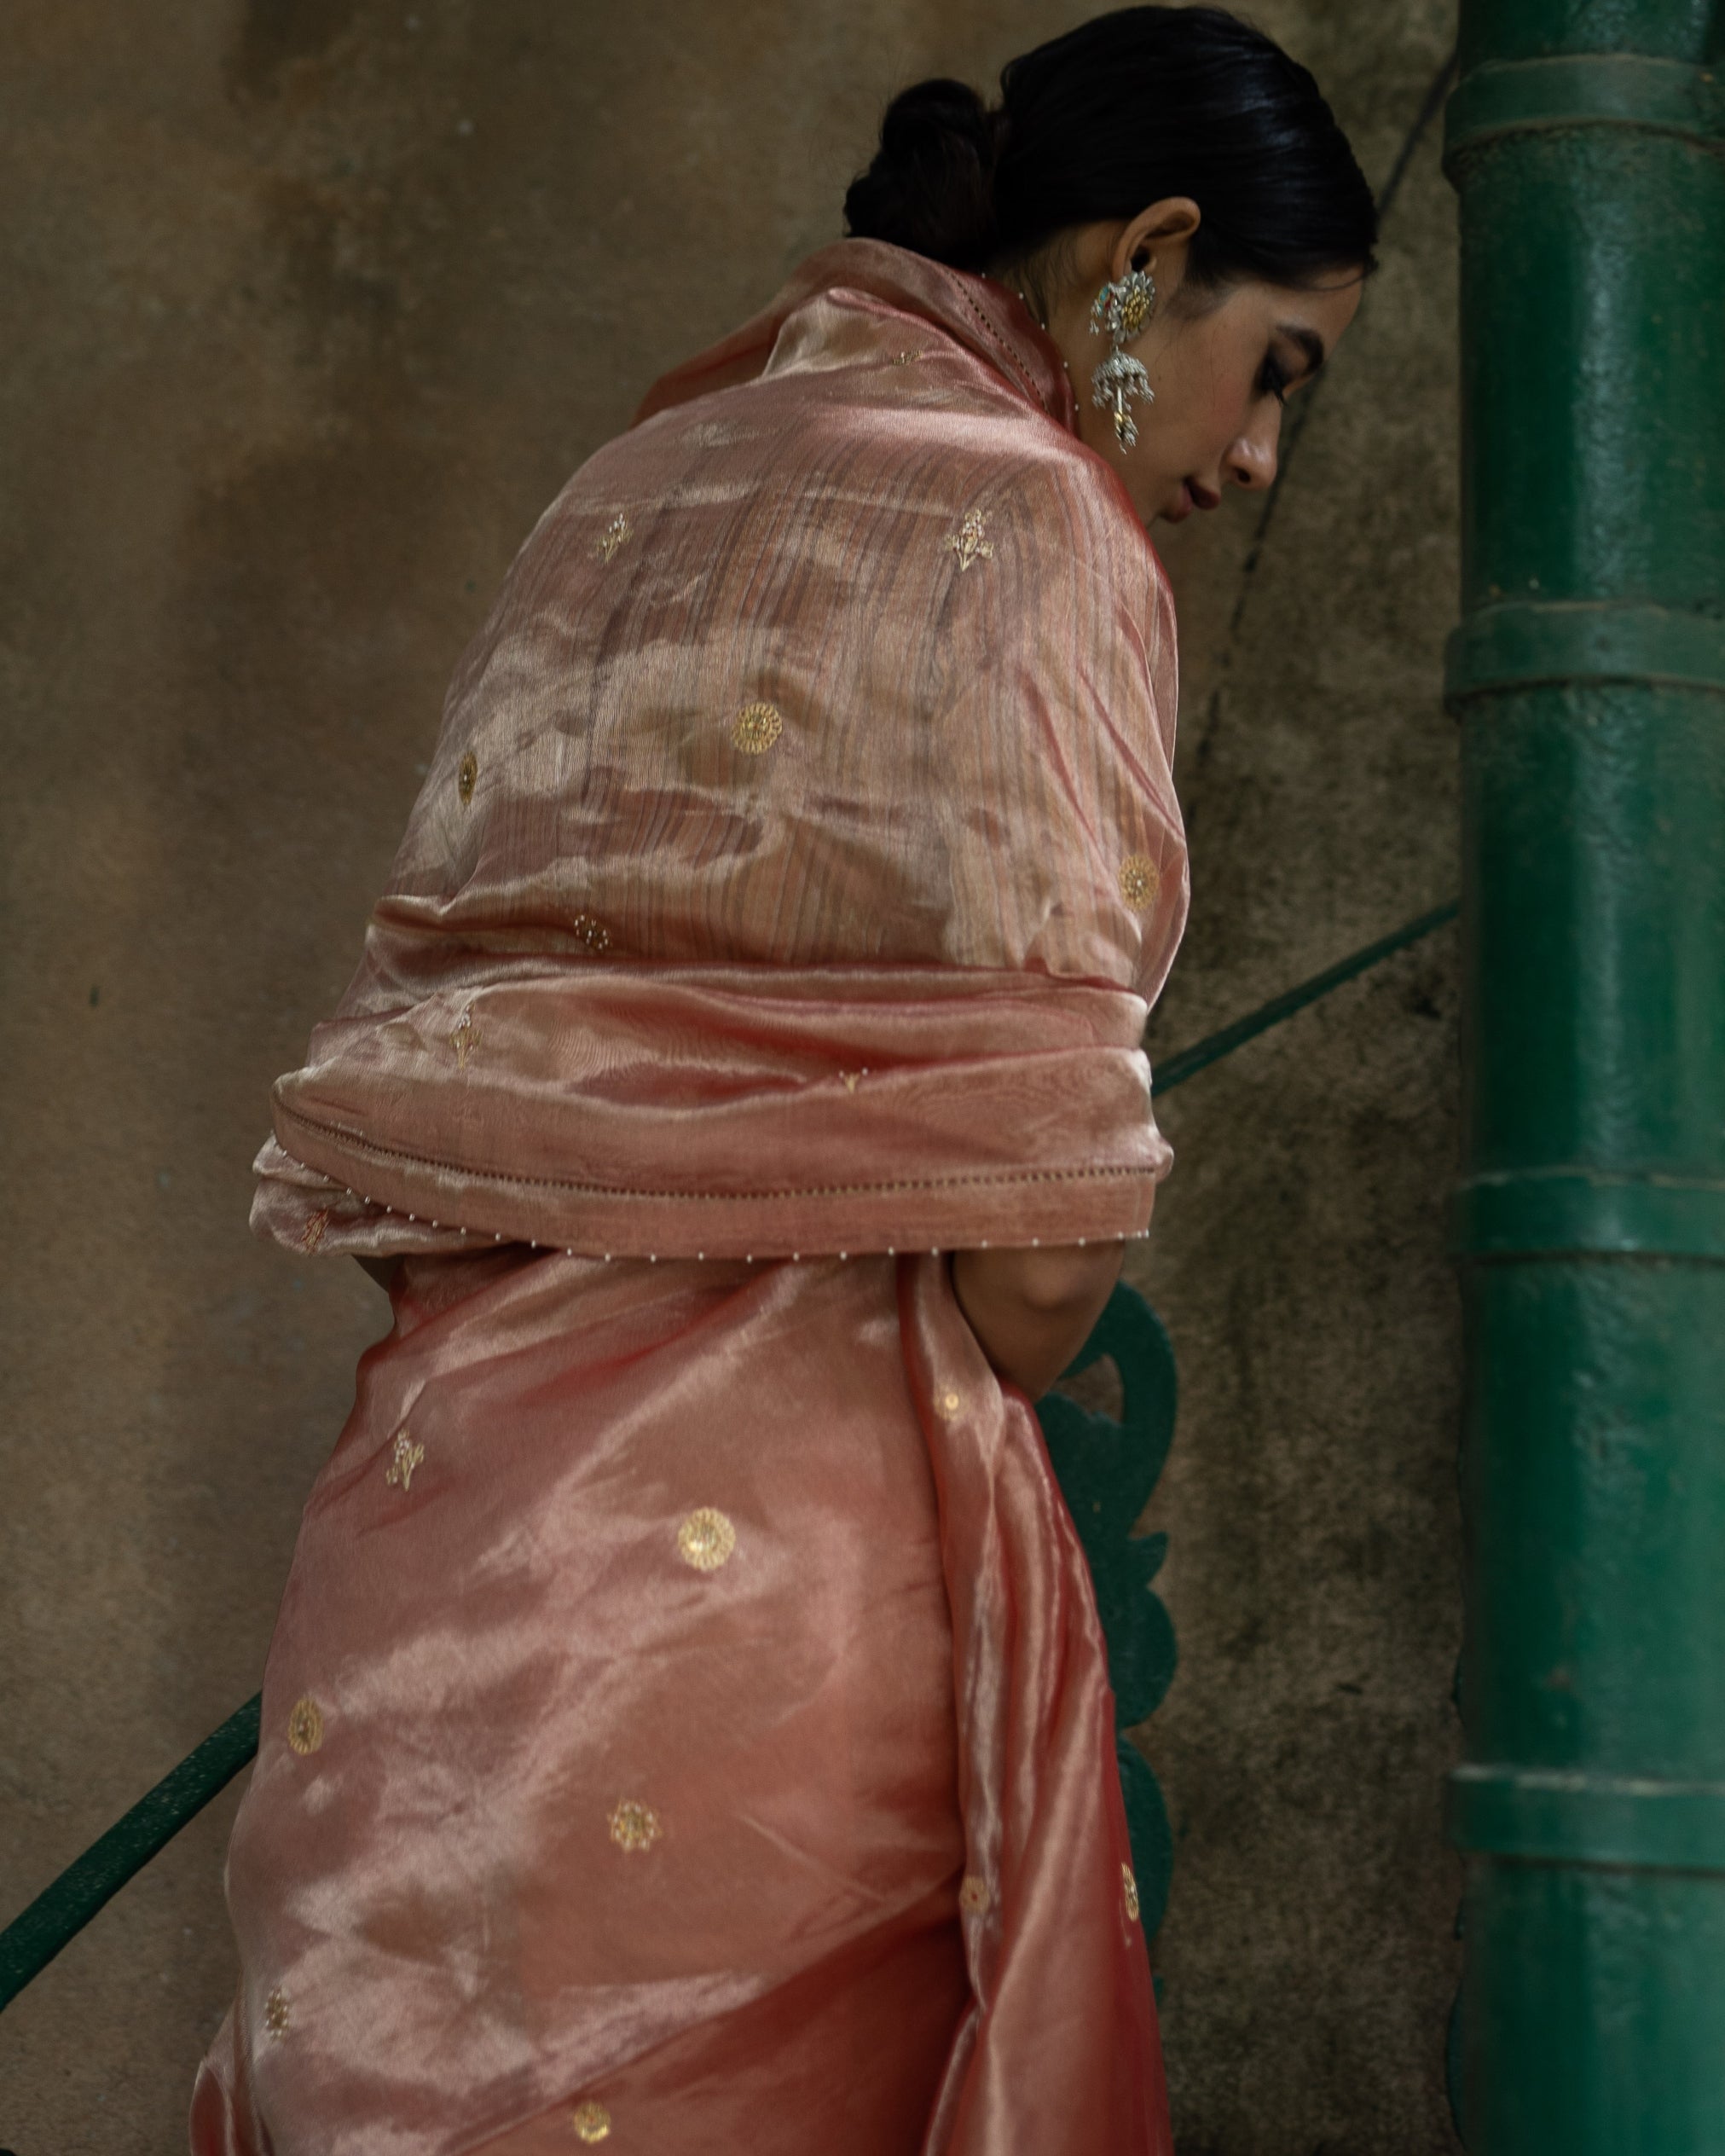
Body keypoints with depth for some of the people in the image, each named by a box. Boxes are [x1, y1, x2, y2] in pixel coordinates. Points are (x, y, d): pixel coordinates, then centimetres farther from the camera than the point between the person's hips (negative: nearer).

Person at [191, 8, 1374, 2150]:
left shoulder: (626, 486, 17)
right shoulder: (1028, 520, -6)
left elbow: (437, 1045, 14)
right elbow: (1034, 1231, -11)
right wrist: (939, 1418, 7)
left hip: (422, 1501, 8)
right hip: (761, 1554, -8)